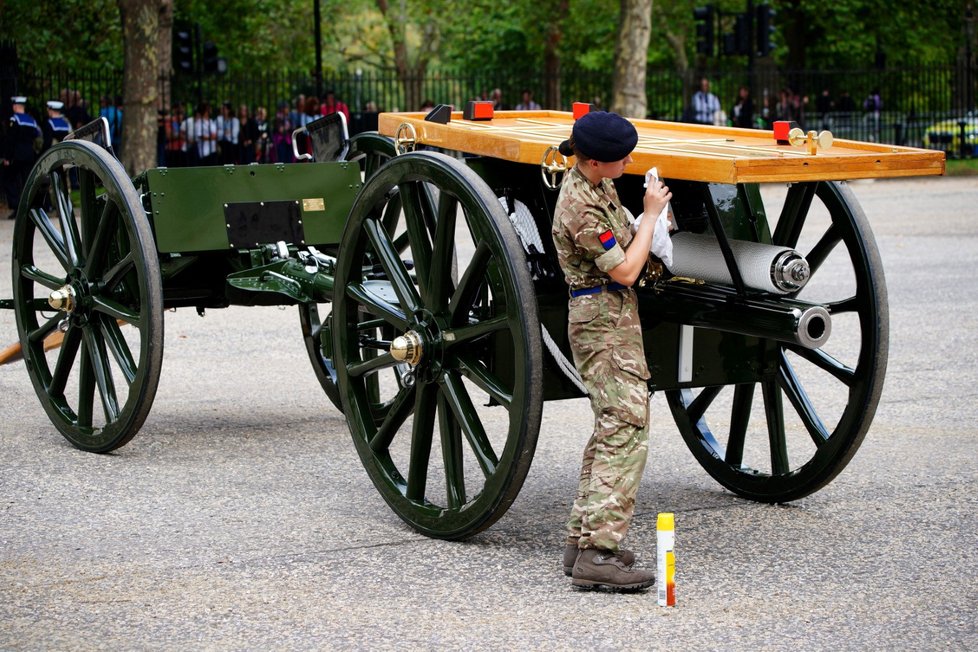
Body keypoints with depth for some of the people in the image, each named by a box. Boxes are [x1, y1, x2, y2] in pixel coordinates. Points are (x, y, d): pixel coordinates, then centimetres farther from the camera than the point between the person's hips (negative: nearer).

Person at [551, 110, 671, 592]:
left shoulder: (594, 181, 10)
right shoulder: (581, 209, -21)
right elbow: (625, 271, -17)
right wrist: (651, 215, -9)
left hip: (610, 319, 11)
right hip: (606, 321, -11)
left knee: (610, 431, 14)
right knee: (626, 431, -15)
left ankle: (581, 538, 17)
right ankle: (598, 553, -21)